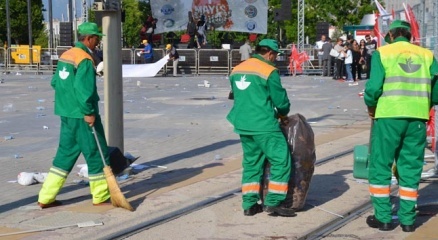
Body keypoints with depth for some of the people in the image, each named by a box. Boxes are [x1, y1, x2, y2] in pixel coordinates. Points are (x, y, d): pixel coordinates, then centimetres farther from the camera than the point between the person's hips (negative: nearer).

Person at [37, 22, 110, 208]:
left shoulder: (65, 55, 12)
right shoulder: (85, 60, -16)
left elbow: (55, 82, 18)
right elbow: (83, 89, -25)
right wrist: (88, 112, -19)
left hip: (66, 113, 9)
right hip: (81, 115, -9)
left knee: (66, 153, 13)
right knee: (96, 153, 3)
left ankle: (46, 197, 13)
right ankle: (101, 196, 12)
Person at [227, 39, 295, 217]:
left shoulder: (236, 70, 12)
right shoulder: (269, 71, -11)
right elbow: (280, 100, -7)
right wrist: (282, 113, 13)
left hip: (243, 124, 8)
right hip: (264, 125, -8)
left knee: (251, 162, 16)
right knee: (281, 160, 0)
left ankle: (249, 204, 17)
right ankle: (273, 202, -1)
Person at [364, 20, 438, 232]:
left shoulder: (382, 53, 1)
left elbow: (374, 87, -10)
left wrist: (370, 105, 8)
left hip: (389, 115, -3)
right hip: (418, 118, 3)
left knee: (380, 165, 9)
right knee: (410, 168, 12)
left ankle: (383, 217, 11)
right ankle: (407, 219, 15)